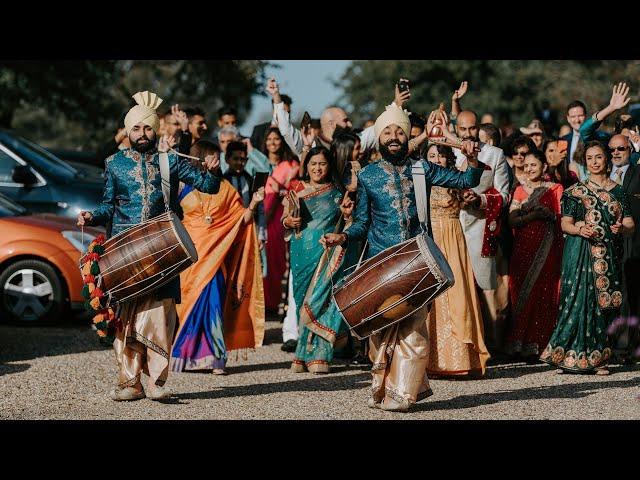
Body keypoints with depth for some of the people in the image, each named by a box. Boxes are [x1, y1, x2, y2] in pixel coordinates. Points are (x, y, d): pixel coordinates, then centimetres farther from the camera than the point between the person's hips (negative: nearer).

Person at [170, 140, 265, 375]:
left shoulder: (225, 189, 12)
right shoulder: (182, 187, 5)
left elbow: (241, 220, 7)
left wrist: (253, 203, -6)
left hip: (214, 255, 1)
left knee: (212, 301, -9)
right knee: (188, 302, -1)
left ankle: (214, 358, -7)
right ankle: (183, 356, 9)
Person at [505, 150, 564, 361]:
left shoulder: (555, 189, 6)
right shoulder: (520, 190, 13)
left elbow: (560, 218, -4)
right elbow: (512, 220, 1)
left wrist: (538, 212, -16)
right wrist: (534, 215, -15)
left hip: (547, 249, -2)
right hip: (523, 249, 2)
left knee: (544, 294, -4)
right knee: (522, 293, -3)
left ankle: (539, 346, -1)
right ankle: (520, 345, 1)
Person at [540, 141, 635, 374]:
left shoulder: (618, 191, 12)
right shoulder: (576, 190, 5)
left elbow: (630, 225, 8)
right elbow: (565, 223, 1)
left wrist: (621, 228, -14)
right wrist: (579, 229, -20)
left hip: (609, 256, 3)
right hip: (581, 255, -3)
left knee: (604, 303, -1)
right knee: (580, 300, -9)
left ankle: (598, 357, 3)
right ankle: (571, 357, -6)